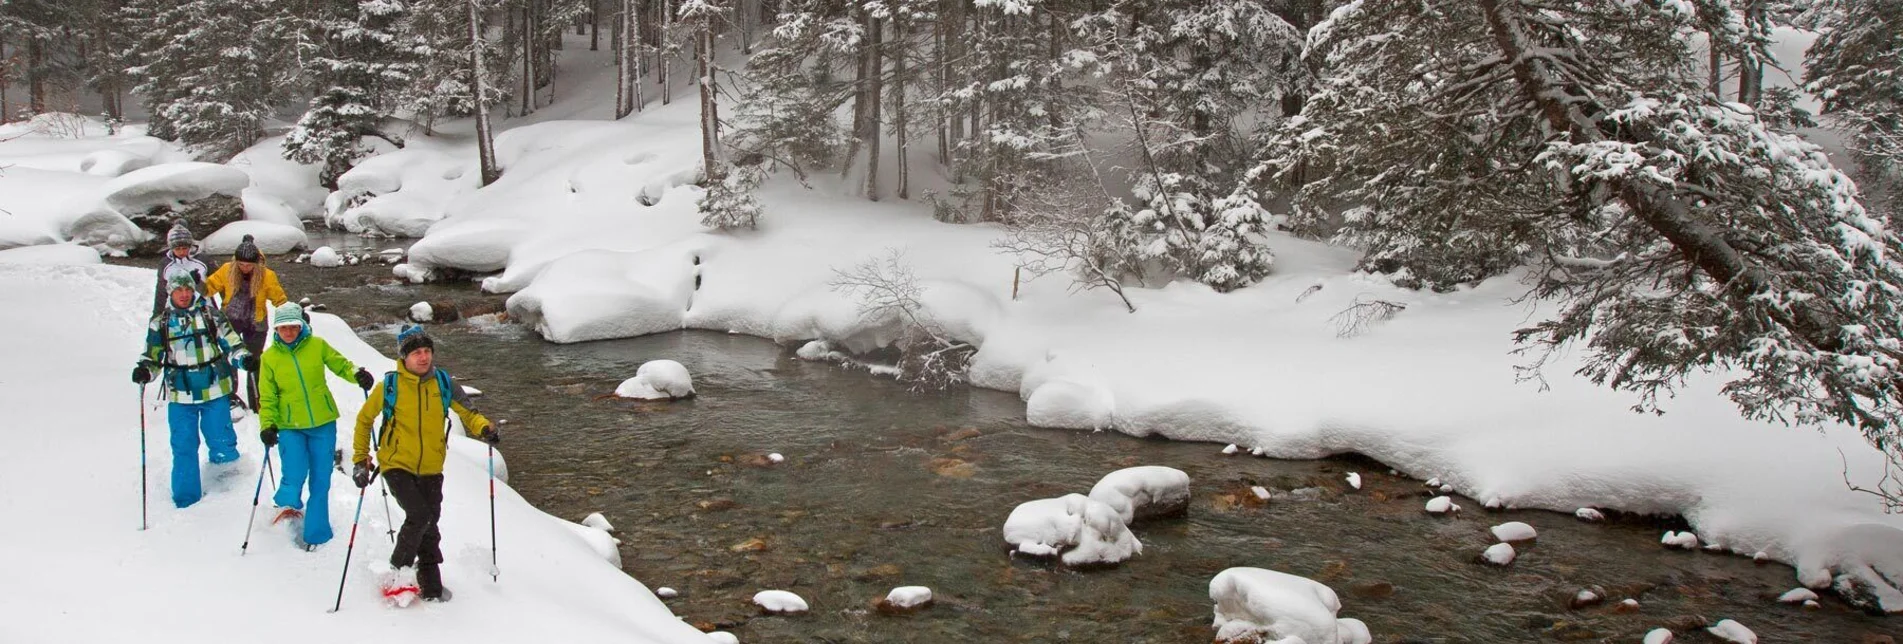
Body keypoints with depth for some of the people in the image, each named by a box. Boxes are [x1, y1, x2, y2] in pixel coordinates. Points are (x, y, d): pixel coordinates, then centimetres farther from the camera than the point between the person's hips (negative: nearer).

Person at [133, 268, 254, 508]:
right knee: (183, 448, 4)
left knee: (221, 443, 1)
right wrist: (144, 370, -9)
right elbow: (152, 357, 12)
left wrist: (244, 358, -14)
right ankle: (186, 500, 15)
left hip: (214, 392, -1)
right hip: (180, 397, 1)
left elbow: (231, 343, 4)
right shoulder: (160, 324, 6)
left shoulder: (210, 315, 2)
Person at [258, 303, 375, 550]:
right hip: (289, 427, -1)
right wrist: (267, 425, -6)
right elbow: (267, 397, 4)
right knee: (295, 476, -14)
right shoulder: (270, 357, 0)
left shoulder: (317, 345, -1)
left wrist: (357, 373, -12)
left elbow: (340, 365, 9)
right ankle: (287, 504, 22)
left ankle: (315, 535, 20)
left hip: (323, 423, 1)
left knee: (321, 481, 6)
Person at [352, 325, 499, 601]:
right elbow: (364, 419, 5)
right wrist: (360, 460, 3)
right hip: (397, 466, -3)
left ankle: (431, 585, 25)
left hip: (431, 469, 3)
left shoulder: (443, 382, -2)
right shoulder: (390, 385, -8)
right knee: (419, 515, -21)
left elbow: (467, 412, 7)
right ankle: (399, 568, 2)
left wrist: (484, 429, -15)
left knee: (429, 526, 11)